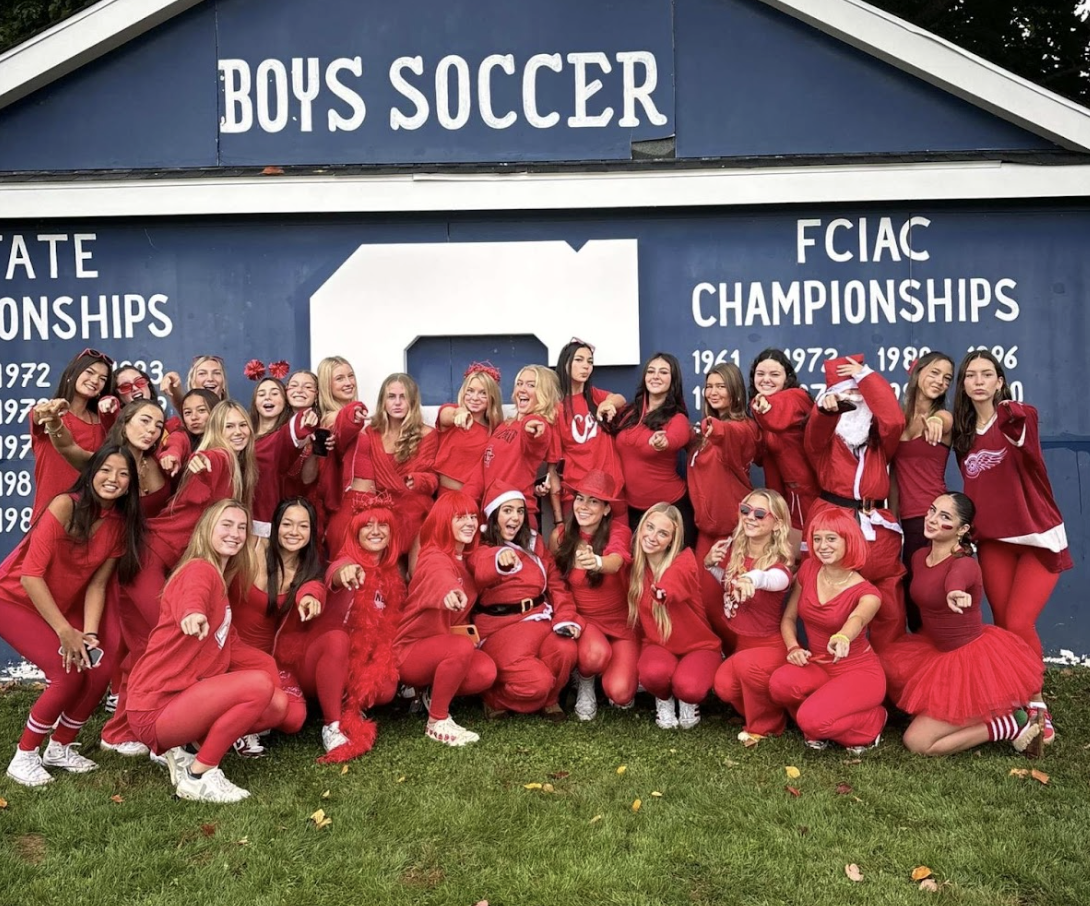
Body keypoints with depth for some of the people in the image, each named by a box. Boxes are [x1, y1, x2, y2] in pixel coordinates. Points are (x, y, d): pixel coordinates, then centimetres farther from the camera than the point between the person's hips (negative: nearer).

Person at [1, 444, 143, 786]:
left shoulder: (121, 523, -8)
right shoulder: (65, 506, -26)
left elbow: (97, 584, -7)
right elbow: (31, 574, -27)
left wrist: (90, 634, -21)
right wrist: (66, 632, -26)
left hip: (62, 603, 6)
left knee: (99, 668, -9)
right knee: (68, 674, -19)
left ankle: (60, 748, 14)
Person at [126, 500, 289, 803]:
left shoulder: (222, 579, 16)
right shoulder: (199, 570, -12)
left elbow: (229, 646, 15)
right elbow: (191, 598, -38)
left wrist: (276, 669, 6)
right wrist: (193, 614, -60)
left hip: (185, 697, 9)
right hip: (155, 708, -9)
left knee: (278, 704, 5)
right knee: (260, 685, -25)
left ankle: (181, 752, 7)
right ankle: (198, 776, -11)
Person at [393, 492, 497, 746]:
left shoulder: (467, 560, 5)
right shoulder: (434, 558, -20)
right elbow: (441, 580, -46)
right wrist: (450, 592, -68)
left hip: (443, 647, 7)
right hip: (410, 651, -7)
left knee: (486, 671, -21)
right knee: (462, 647, -35)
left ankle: (435, 697, 6)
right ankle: (437, 722, -16)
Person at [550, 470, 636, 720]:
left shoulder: (618, 530, -15)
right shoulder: (560, 535, -9)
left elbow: (616, 562, -39)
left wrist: (597, 563, -61)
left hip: (621, 622, 0)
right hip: (581, 618, 0)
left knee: (620, 693, -19)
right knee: (596, 654, -34)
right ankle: (584, 684, 3)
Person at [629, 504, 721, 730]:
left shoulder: (684, 561, -18)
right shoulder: (636, 565, -3)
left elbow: (671, 586, -42)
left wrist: (662, 592, -63)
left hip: (698, 645, -2)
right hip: (658, 644, 3)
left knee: (689, 687, -34)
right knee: (654, 673, -34)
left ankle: (688, 701, 6)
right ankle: (663, 699, 4)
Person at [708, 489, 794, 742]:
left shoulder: (779, 560, -19)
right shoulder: (731, 549, -3)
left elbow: (779, 579, -46)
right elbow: (723, 582, 17)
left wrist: (752, 579, -70)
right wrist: (709, 564, -6)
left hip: (770, 643, -5)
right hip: (738, 641, 5)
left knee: (746, 664, -32)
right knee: (724, 685, -20)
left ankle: (766, 725, -4)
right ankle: (755, 712, 13)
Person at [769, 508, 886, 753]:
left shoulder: (866, 593, -18)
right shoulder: (808, 569, -4)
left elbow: (857, 619, -44)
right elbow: (788, 618, 6)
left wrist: (842, 637, -67)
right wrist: (793, 647, -15)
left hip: (859, 671, -4)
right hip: (817, 665, 4)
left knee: (812, 719, -29)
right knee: (780, 684, -29)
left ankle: (872, 721, 3)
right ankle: (815, 725, 3)